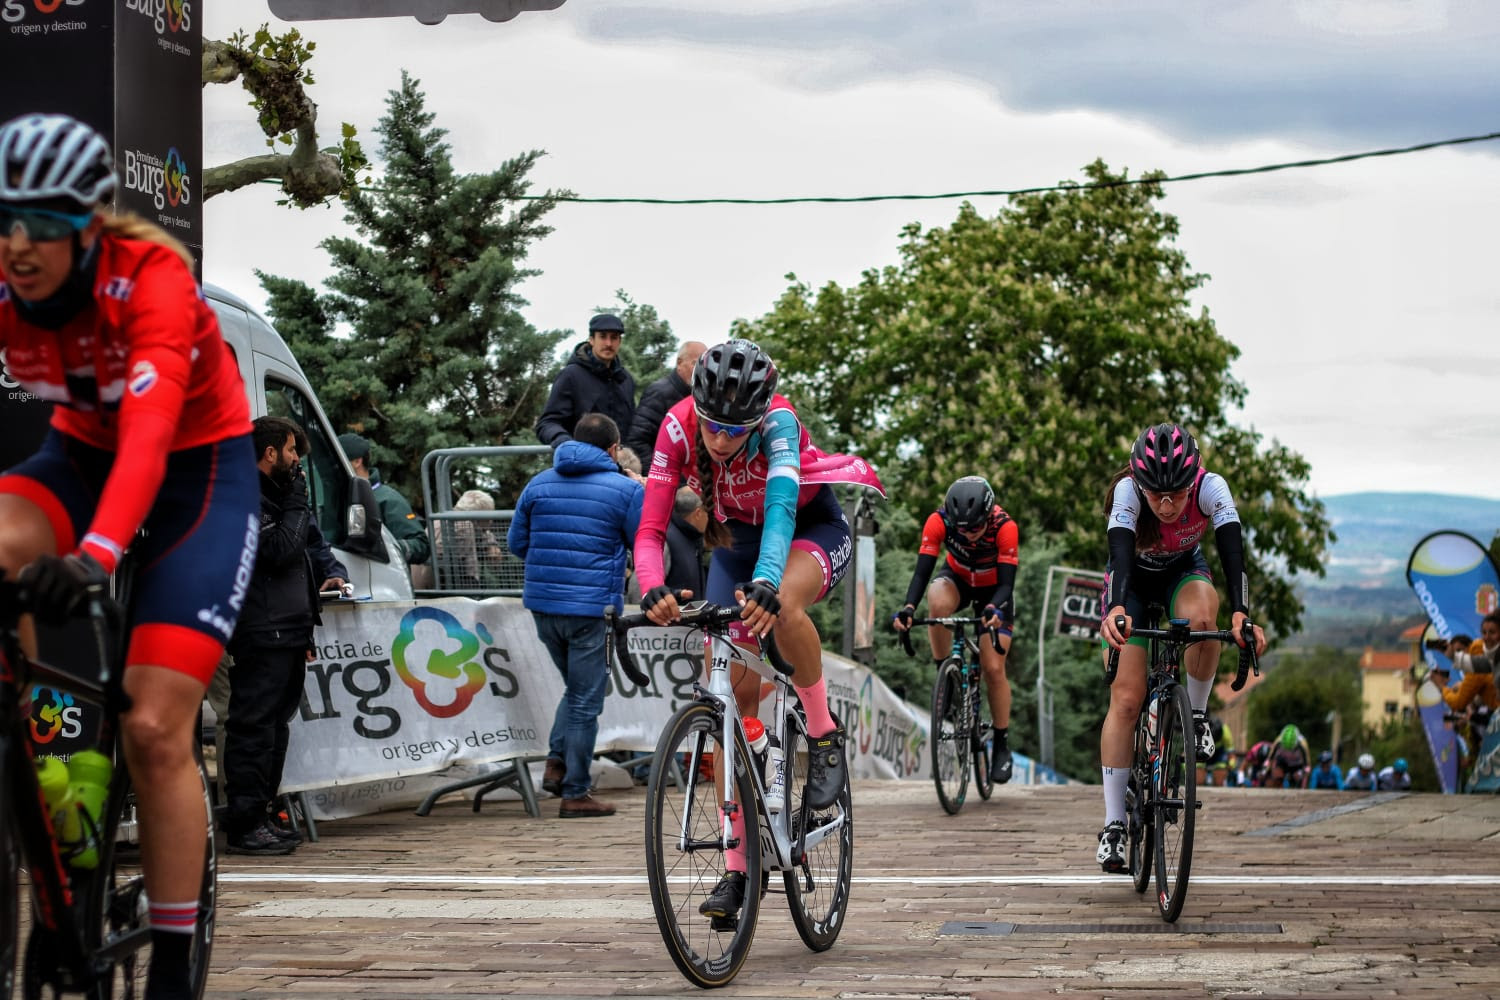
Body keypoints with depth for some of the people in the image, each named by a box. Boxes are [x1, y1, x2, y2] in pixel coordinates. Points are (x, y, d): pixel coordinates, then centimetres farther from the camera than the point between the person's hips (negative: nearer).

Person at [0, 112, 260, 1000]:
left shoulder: (151, 279, -30)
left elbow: (150, 431, -44)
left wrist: (96, 556, -60)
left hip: (200, 465, -4)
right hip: (82, 454, 4)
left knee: (156, 732, -12)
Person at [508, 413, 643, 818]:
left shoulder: (538, 484, 8)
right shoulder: (625, 489, -5)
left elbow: (516, 543, 12)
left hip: (543, 605, 5)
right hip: (594, 608, -5)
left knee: (576, 689, 23)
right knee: (586, 701, 3)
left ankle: (557, 762, 8)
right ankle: (575, 793, 5)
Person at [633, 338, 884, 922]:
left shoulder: (777, 421, -33)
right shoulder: (678, 427, -25)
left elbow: (781, 505, -48)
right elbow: (651, 528, -28)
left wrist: (766, 582, -67)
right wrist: (653, 590, -49)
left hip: (811, 528, -3)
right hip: (737, 540, 3)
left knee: (779, 605, -39)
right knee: (735, 691, -7)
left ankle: (825, 736, -13)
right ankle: (736, 869, -2)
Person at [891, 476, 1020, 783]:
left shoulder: (1004, 527, -33)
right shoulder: (938, 521, -30)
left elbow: (1007, 582, -34)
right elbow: (922, 571, -33)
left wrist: (994, 609, -56)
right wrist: (908, 608, -50)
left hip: (992, 589, -1)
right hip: (956, 578, 1)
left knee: (994, 668, -10)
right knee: (938, 604, -38)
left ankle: (1002, 745, 6)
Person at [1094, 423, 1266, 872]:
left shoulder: (1210, 487, -31)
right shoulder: (1127, 491, -34)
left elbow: (1232, 550, -42)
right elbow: (1120, 554, -48)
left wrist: (1241, 613, -59)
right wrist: (1115, 609, -67)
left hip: (1183, 571, 1)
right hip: (1133, 580, -1)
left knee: (1201, 616, -37)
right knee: (1125, 699, -12)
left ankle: (1196, 715, -11)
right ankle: (1113, 823, -5)